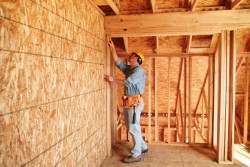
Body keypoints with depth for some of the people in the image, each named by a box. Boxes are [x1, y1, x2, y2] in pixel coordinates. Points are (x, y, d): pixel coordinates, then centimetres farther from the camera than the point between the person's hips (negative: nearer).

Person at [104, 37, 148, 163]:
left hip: (135, 102, -9)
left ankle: (136, 155, 8)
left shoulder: (139, 70, -10)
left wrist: (112, 79, -9)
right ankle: (143, 147, 32)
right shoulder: (128, 68, 16)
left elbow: (128, 82, -17)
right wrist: (112, 48, 17)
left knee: (134, 128, -3)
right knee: (130, 127, 16)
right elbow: (117, 62, 19)